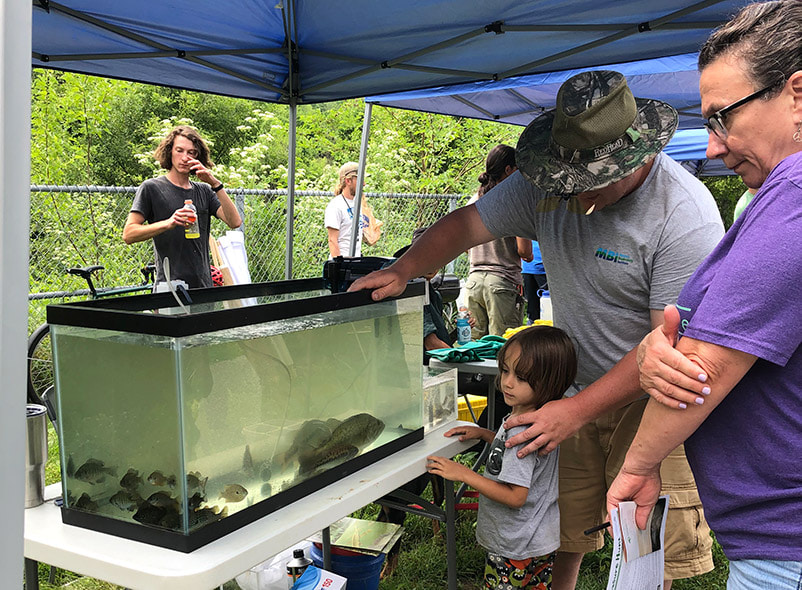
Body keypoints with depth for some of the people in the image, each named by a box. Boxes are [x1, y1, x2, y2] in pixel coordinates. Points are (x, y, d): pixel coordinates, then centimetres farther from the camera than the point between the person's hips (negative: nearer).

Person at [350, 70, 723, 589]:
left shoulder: (686, 213, -22)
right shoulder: (548, 185, -7)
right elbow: (465, 224, 3)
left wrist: (577, 410, -24)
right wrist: (403, 271, -12)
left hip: (654, 396, -4)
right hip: (576, 386, 4)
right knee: (563, 530, 8)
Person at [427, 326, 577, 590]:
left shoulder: (524, 431, -30)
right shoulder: (527, 417, 0)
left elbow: (515, 497, -28)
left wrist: (463, 474, -24)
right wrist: (483, 434, 9)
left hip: (515, 550, -9)